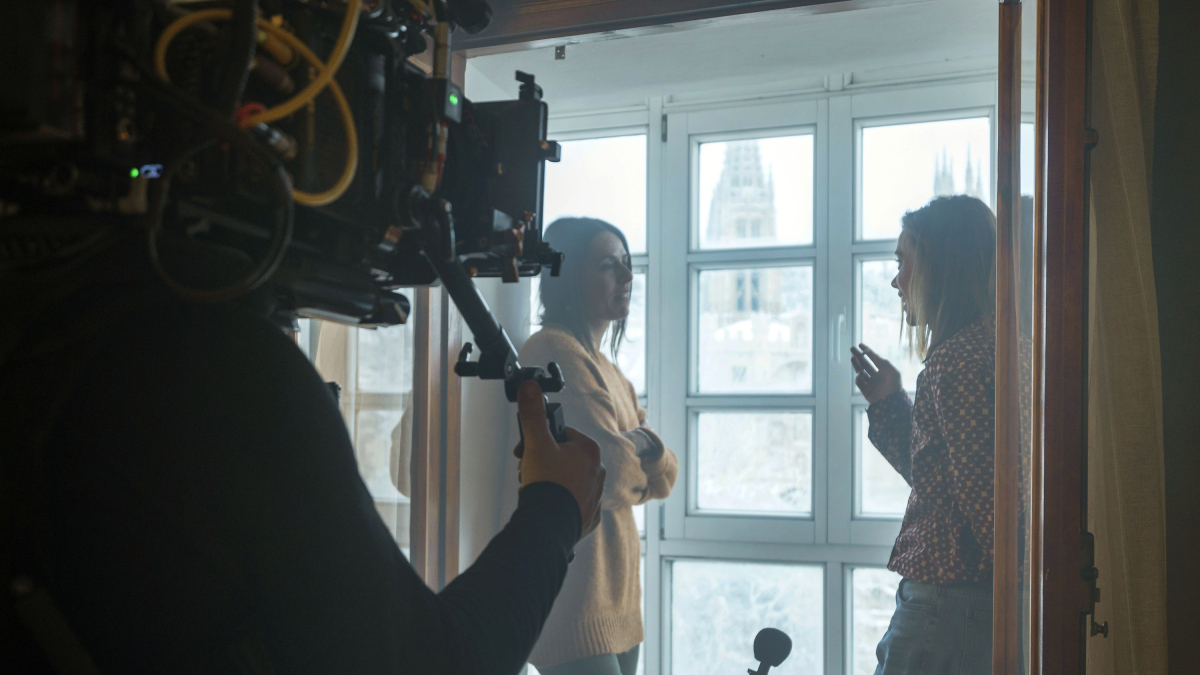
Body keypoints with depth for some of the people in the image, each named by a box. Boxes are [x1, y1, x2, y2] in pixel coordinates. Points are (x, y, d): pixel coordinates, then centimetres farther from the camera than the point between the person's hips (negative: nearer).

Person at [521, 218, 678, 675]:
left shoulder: (606, 368, 20)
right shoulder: (556, 351, -11)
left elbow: (663, 478, 14)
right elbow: (613, 476, -20)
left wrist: (642, 445, -8)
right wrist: (636, 454, 3)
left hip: (616, 600, 9)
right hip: (572, 598, -9)